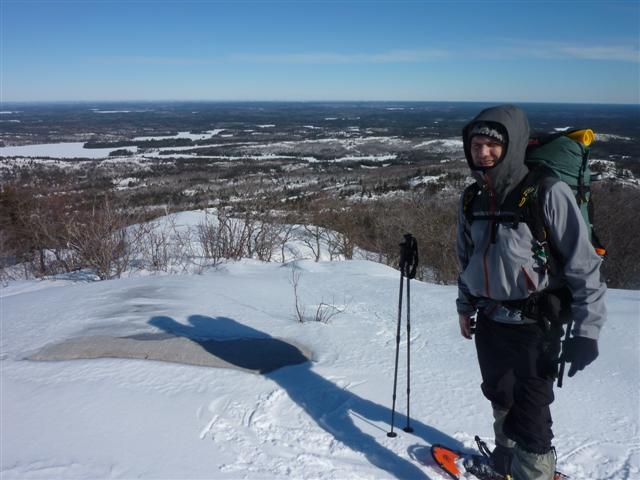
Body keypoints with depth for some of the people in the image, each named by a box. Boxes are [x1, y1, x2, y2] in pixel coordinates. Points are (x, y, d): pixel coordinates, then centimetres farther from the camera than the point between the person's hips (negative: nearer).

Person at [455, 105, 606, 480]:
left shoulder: (548, 194, -17)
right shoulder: (473, 198, 3)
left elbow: (584, 264, -15)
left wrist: (586, 331, -14)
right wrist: (465, 306, 18)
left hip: (533, 326, -6)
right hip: (488, 323, 6)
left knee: (527, 420, -5)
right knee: (501, 401, 23)